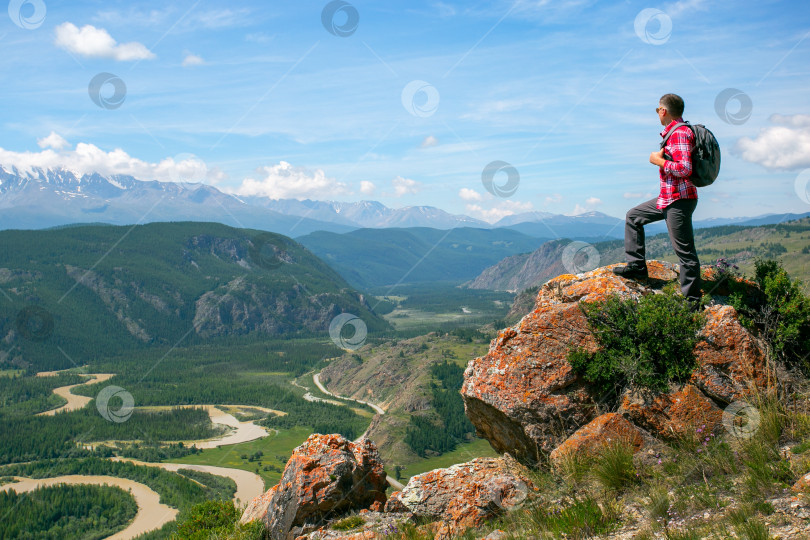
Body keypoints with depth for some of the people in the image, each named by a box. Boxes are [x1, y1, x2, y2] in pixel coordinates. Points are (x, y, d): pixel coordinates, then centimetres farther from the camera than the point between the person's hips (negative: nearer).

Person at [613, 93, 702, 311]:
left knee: (684, 250, -6)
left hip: (679, 200, -11)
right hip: (667, 197, 11)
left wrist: (659, 161, -15)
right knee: (633, 216, 21)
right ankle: (636, 266, 25)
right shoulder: (673, 132, 14)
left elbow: (684, 168, -25)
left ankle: (692, 300, 0)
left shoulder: (680, 133, -17)